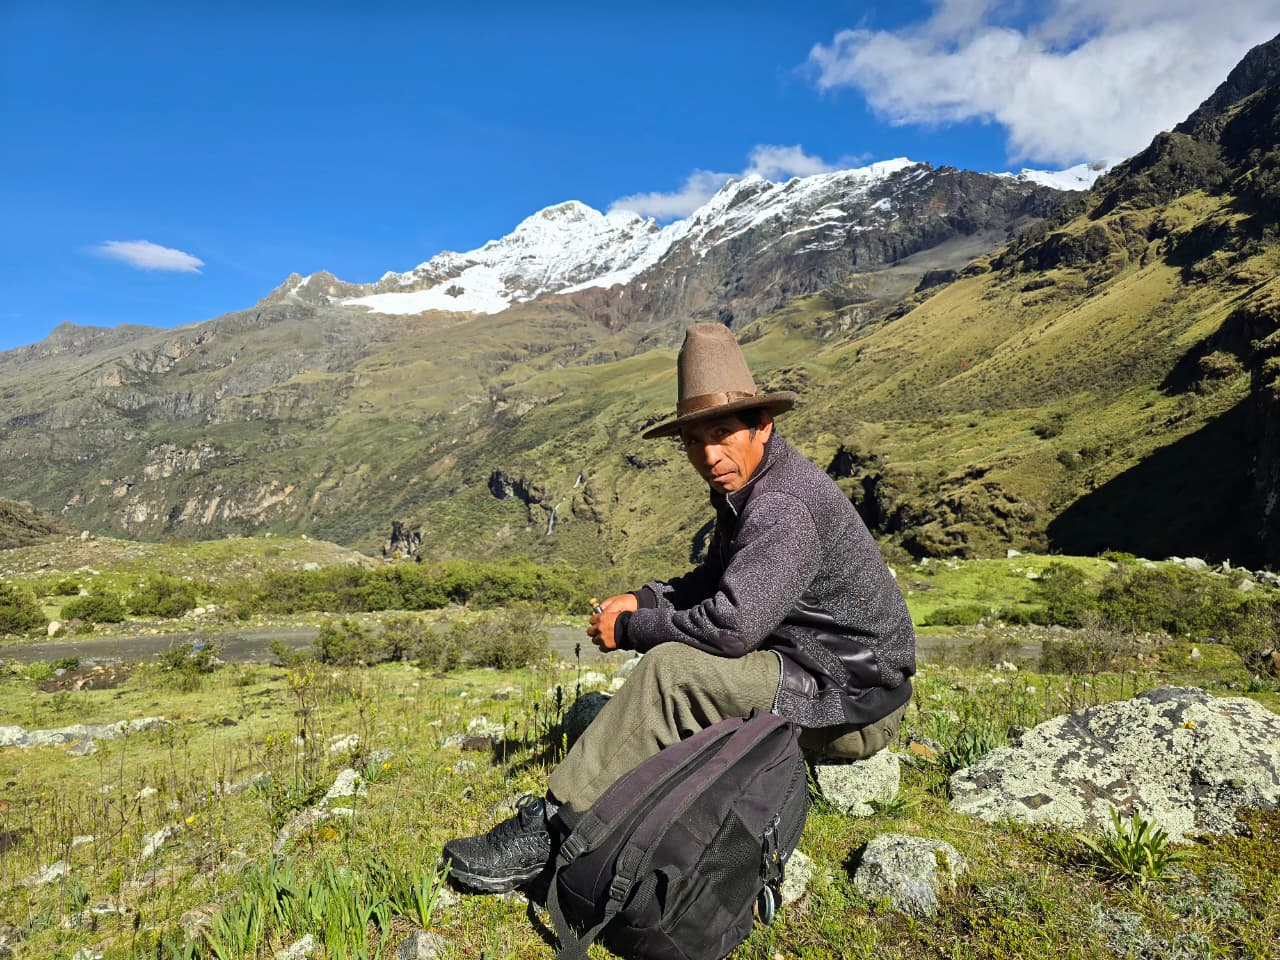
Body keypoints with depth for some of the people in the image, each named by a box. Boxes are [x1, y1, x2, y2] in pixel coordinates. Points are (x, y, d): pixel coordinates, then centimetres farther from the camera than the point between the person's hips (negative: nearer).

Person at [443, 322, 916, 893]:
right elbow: (716, 580, 18)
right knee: (681, 651, 11)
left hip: (850, 700, -10)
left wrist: (629, 629, -17)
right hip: (824, 674, 10)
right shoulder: (747, 489, 7)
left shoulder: (784, 504, -25)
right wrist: (645, 600, 1)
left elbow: (732, 625, -32)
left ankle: (549, 831, -14)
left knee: (673, 670, -23)